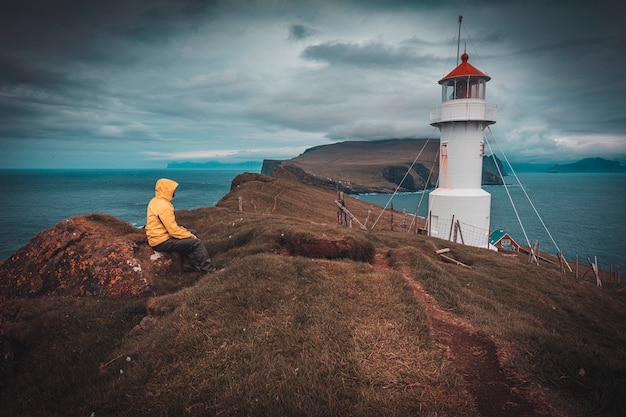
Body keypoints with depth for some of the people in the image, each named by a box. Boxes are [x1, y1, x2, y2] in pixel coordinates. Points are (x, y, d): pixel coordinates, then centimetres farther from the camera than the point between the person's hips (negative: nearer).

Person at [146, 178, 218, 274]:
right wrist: (191, 236, -11)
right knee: (196, 242, -13)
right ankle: (208, 269, 1)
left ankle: (189, 263, 16)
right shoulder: (164, 206, -23)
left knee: (193, 232, 16)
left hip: (159, 234, 10)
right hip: (162, 242, -10)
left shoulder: (155, 201, 9)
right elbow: (173, 231, -24)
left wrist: (180, 228, 8)